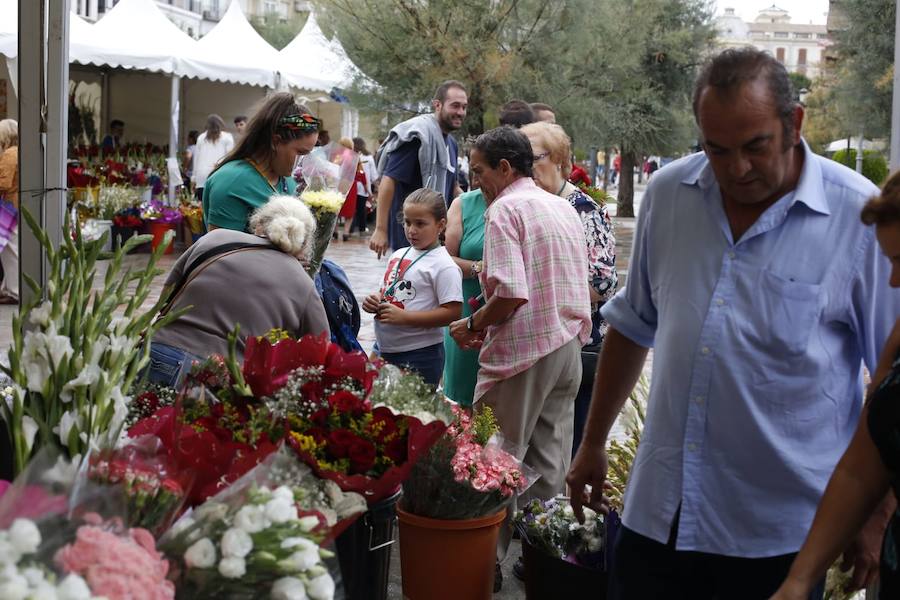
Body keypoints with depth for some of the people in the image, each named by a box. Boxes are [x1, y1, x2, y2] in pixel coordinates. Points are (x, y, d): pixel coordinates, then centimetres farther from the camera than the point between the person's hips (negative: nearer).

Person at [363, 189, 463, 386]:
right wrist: (375, 303, -3)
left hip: (420, 356, -7)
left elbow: (452, 312, -18)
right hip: (385, 350, 7)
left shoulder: (444, 266, -12)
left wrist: (404, 317, -22)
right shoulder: (398, 255, 10)